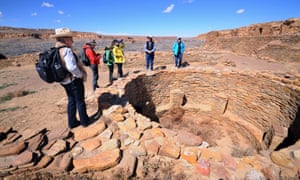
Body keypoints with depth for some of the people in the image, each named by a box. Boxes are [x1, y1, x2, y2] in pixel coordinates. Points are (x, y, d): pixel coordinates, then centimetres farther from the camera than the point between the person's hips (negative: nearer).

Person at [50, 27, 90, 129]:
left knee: (71, 101, 19)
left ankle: (72, 122, 30)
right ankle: (84, 121, 24)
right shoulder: (67, 50, -22)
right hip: (74, 80, -8)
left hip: (65, 81, 8)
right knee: (80, 101, 8)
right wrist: (81, 75, -16)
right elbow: (72, 67, -32)